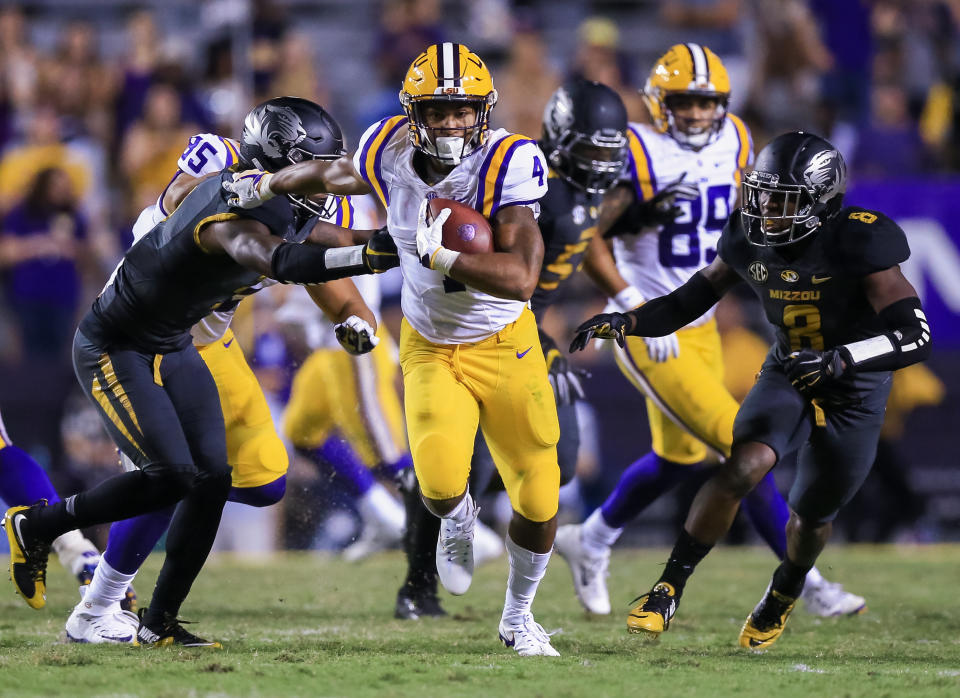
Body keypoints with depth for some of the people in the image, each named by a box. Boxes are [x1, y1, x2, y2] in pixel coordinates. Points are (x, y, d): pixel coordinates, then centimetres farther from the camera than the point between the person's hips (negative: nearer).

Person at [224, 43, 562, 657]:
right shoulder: (391, 156, -13)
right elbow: (333, 175, 13)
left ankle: (519, 616, 28)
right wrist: (266, 185, 18)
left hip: (504, 346, -1)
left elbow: (521, 278, -34)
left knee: (539, 501, 0)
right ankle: (458, 519, 17)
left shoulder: (503, 165, -25)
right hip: (431, 348, 1)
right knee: (439, 483, -23)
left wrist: (438, 254, -38)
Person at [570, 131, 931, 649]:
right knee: (744, 466, -25)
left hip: (854, 393, -3)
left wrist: (839, 359, -47)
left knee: (810, 518, 13)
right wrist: (621, 323, -14)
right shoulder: (749, 240, -11)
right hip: (788, 374, 3)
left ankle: (783, 594, 47)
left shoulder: (857, 243, -28)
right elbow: (691, 300, 3)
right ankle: (669, 588, -18)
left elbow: (917, 335, -34)